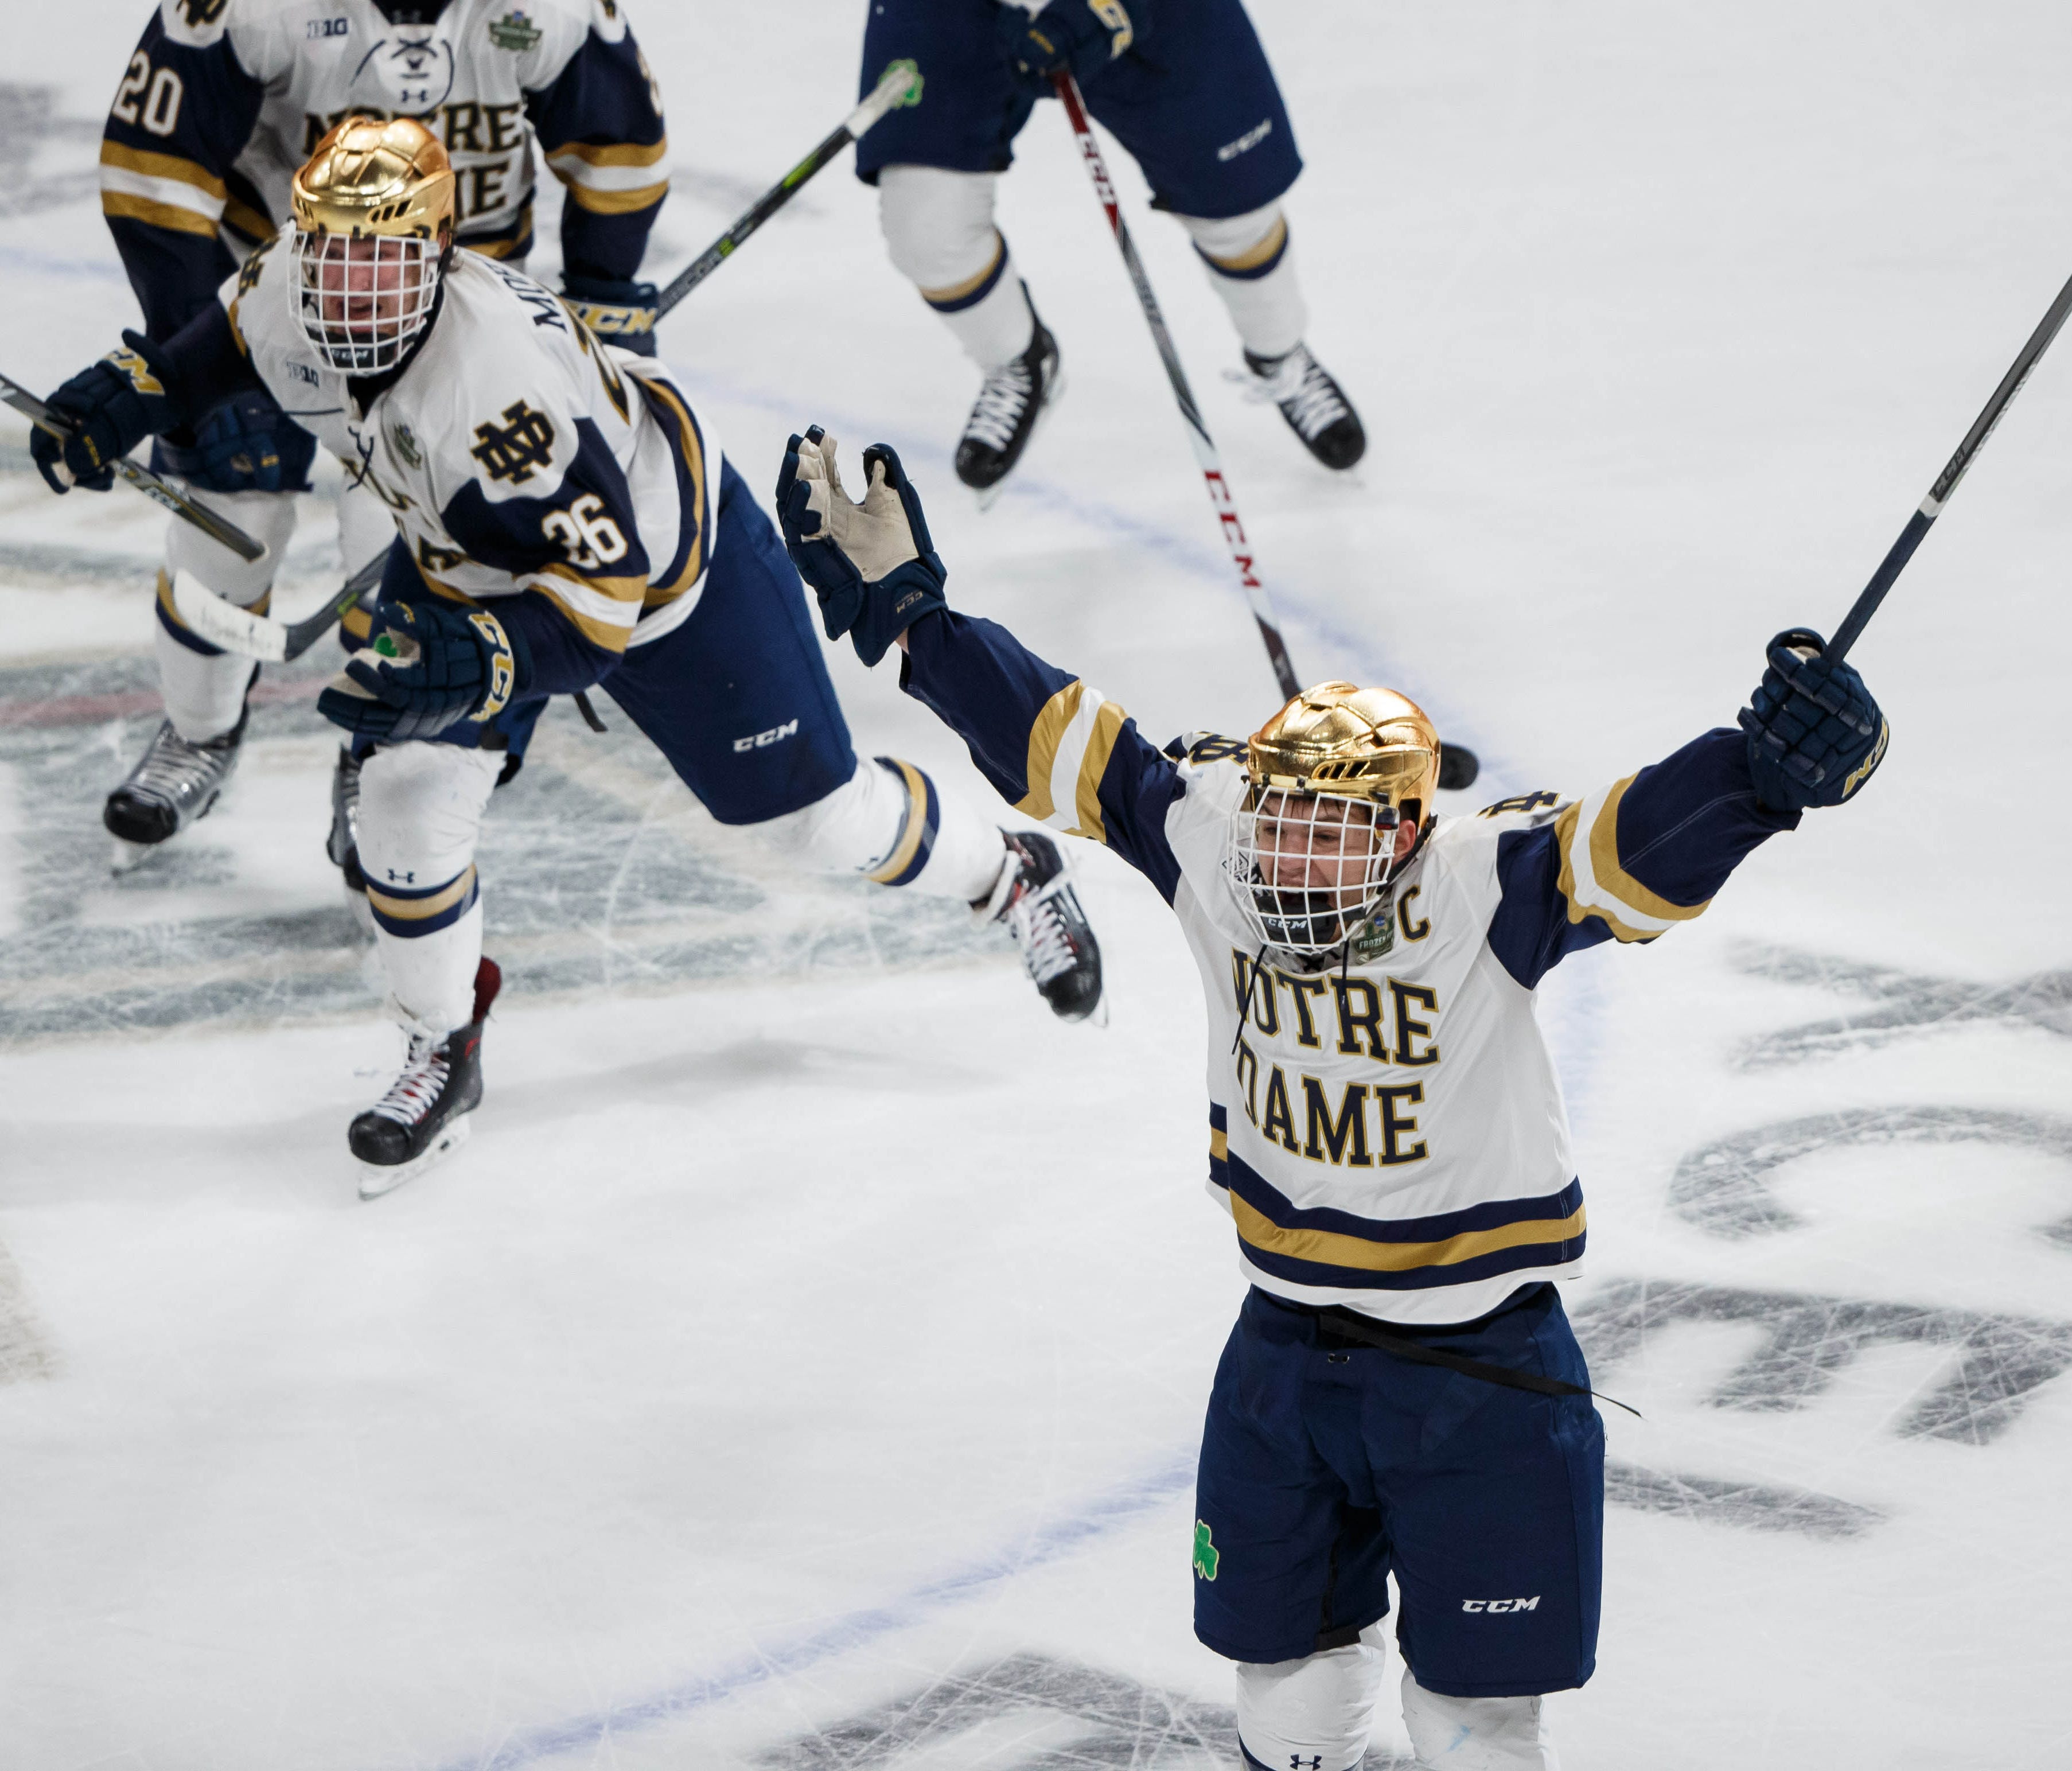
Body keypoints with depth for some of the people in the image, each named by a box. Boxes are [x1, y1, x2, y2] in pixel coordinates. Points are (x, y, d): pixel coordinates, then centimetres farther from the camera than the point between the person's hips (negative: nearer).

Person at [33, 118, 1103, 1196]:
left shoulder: (501, 386, -45)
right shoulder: (288, 295, -24)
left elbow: (600, 597, -42)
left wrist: (473, 668, -55)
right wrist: (132, 393, -6)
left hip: (664, 552, -6)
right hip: (462, 557, 6)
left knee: (816, 815, 7)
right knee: (405, 799, -10)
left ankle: (1012, 877, 36)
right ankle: (443, 1052, 12)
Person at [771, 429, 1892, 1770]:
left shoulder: (1483, 892, -22)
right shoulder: (1207, 842, -9)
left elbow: (1644, 844, -37)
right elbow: (1057, 739, 0)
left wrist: (1771, 768, -55)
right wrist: (898, 607, 1)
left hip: (1481, 1367, -4)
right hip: (1287, 1346, 4)